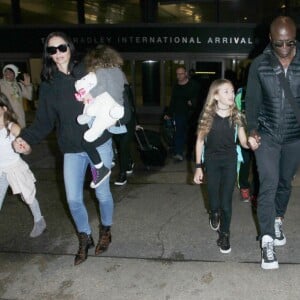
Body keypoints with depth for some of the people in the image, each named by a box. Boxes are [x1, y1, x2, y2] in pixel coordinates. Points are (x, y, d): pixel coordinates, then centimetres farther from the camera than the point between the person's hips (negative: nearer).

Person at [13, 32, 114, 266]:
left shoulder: (87, 73, -6)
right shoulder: (48, 83, 2)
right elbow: (44, 121, 0)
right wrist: (27, 138, -15)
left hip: (99, 145, -2)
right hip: (72, 150, 3)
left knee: (102, 193, 10)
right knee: (73, 199, 5)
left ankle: (106, 231, 38)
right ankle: (85, 238, 32)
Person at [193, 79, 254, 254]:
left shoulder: (236, 116, -5)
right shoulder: (207, 115, -9)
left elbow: (243, 142, -3)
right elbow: (200, 141, -3)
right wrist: (198, 167, -4)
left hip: (230, 161, 0)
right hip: (212, 161, 0)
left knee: (226, 201, 0)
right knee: (214, 200, 9)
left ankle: (224, 234, 19)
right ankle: (214, 214, 46)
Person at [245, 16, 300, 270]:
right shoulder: (259, 65, -7)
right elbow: (252, 100, 0)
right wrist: (252, 129, -6)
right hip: (267, 134, -2)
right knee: (269, 184, -8)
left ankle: (277, 221, 40)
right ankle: (267, 239, 1)